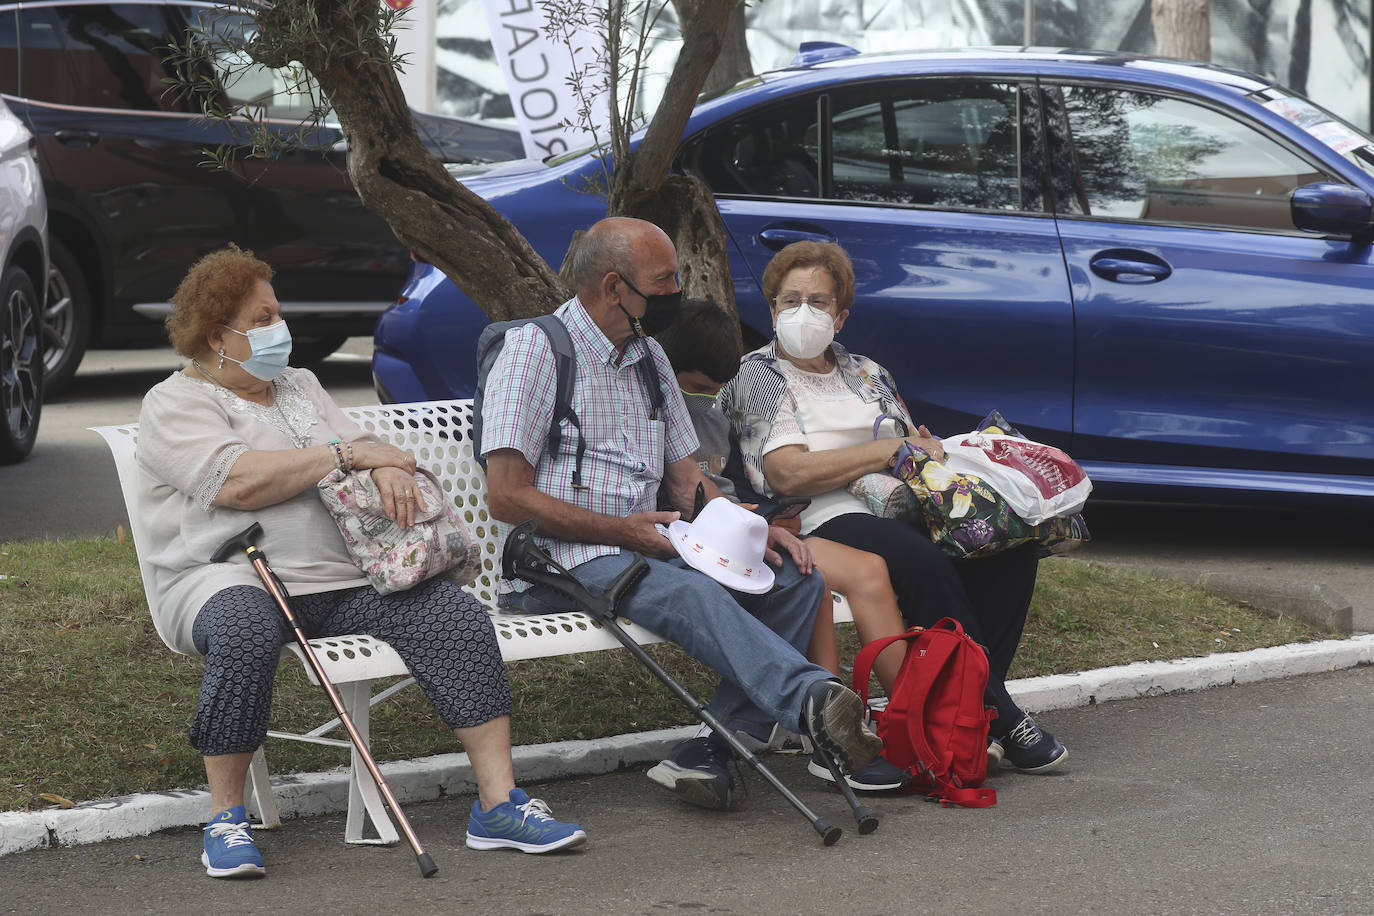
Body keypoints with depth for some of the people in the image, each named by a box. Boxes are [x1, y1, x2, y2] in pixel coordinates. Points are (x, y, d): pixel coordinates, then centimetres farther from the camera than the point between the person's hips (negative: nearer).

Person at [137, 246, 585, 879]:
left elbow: (362, 447, 16)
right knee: (245, 631, -41)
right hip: (231, 578, -6)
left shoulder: (300, 386, 24)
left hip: (341, 576, 6)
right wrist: (347, 455, -11)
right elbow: (235, 483, -16)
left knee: (455, 614, -18)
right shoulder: (175, 403, 1)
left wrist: (387, 468, -11)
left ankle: (499, 804, -20)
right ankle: (225, 820, -26)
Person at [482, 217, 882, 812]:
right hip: (562, 563, -8)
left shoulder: (650, 358, 20)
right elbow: (508, 499, -12)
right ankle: (816, 701, -55)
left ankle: (709, 752, -25)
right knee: (692, 594, -36)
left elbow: (685, 479, 20)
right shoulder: (534, 351, -5)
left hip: (646, 546, 8)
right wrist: (623, 530, -15)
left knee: (795, 577, -13)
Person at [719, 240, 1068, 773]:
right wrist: (892, 449, -7)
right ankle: (996, 719, -32)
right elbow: (789, 473, -8)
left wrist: (931, 449, -1)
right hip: (821, 524, -6)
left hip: (897, 509, 6)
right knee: (925, 563, -36)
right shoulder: (759, 376, 7)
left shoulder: (864, 374, 26)